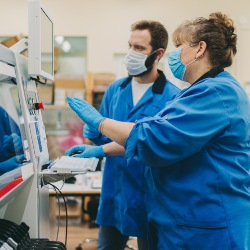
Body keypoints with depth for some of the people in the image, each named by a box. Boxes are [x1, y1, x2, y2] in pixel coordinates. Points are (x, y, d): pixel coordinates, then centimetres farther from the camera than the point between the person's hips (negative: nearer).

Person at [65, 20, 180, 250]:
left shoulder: (172, 96, -13)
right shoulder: (115, 89, 6)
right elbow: (103, 135, 12)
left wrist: (101, 150, -28)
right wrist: (94, 130, -12)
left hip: (149, 194, -5)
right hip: (113, 190, 5)